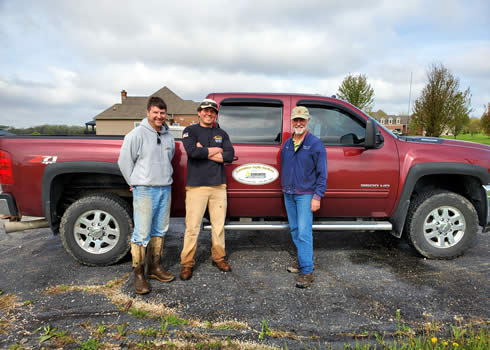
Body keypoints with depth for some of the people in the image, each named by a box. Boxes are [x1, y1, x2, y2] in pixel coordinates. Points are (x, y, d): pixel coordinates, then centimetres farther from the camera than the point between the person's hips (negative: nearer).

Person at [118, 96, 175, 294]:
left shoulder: (168, 136, 11)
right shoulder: (137, 134, -8)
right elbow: (124, 161, -6)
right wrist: (135, 183, 0)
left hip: (165, 189, 7)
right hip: (145, 191, -6)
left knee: (160, 231, 13)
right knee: (142, 233, -5)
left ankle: (155, 268, 26)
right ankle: (139, 274, 7)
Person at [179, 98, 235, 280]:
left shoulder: (222, 134, 14)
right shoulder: (190, 131, 4)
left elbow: (230, 155, -2)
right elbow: (192, 151, -16)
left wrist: (204, 152, -7)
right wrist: (216, 150, -5)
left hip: (218, 186, 4)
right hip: (196, 187, -3)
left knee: (219, 225, 10)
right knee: (192, 227, -1)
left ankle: (219, 257, 26)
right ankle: (187, 263, 12)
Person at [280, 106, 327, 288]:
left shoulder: (315, 144, -7)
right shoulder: (287, 144, 11)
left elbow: (322, 174, -8)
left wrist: (317, 197, -14)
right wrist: (284, 188, 14)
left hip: (305, 195, -6)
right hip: (288, 194, 6)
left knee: (304, 232, -10)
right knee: (295, 231, 13)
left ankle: (307, 271, -4)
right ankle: (303, 262, 27)